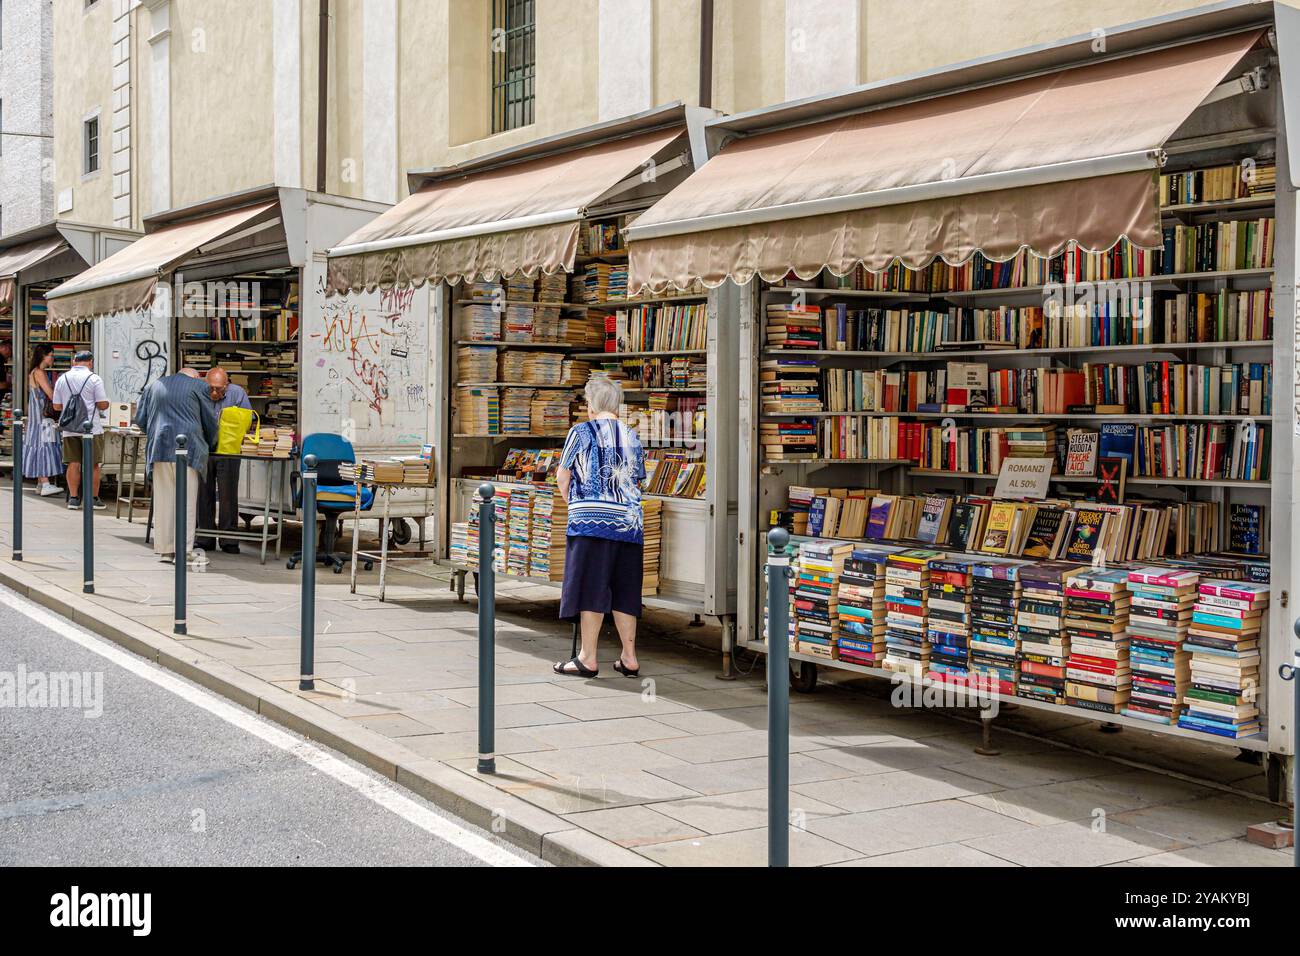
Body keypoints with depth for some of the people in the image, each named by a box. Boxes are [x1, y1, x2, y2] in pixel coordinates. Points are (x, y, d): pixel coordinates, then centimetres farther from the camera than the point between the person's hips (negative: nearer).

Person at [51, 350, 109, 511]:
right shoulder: (94, 378, -5)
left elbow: (57, 406, 10)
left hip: (70, 429, 4)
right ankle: (93, 499, 6)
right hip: (91, 428, -4)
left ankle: (73, 498, 8)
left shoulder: (62, 379, 7)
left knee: (73, 463, 7)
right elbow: (103, 405, -9)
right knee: (93, 465, 3)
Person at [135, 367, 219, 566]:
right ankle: (183, 551, -6)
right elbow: (211, 421, 9)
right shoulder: (199, 386, 8)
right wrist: (210, 446, 25)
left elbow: (140, 418, 19)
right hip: (187, 447, -4)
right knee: (186, 499, -3)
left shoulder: (155, 386, 20)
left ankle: (165, 549, 10)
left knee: (163, 499, 8)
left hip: (158, 449, 4)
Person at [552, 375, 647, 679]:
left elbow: (562, 476, 4)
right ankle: (629, 658, 12)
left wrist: (574, 503, 20)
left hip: (591, 519, -4)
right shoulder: (632, 437, 12)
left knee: (591, 587, -1)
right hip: (629, 520, 5)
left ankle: (588, 658, 1)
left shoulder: (581, 432, -1)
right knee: (624, 591, 9)